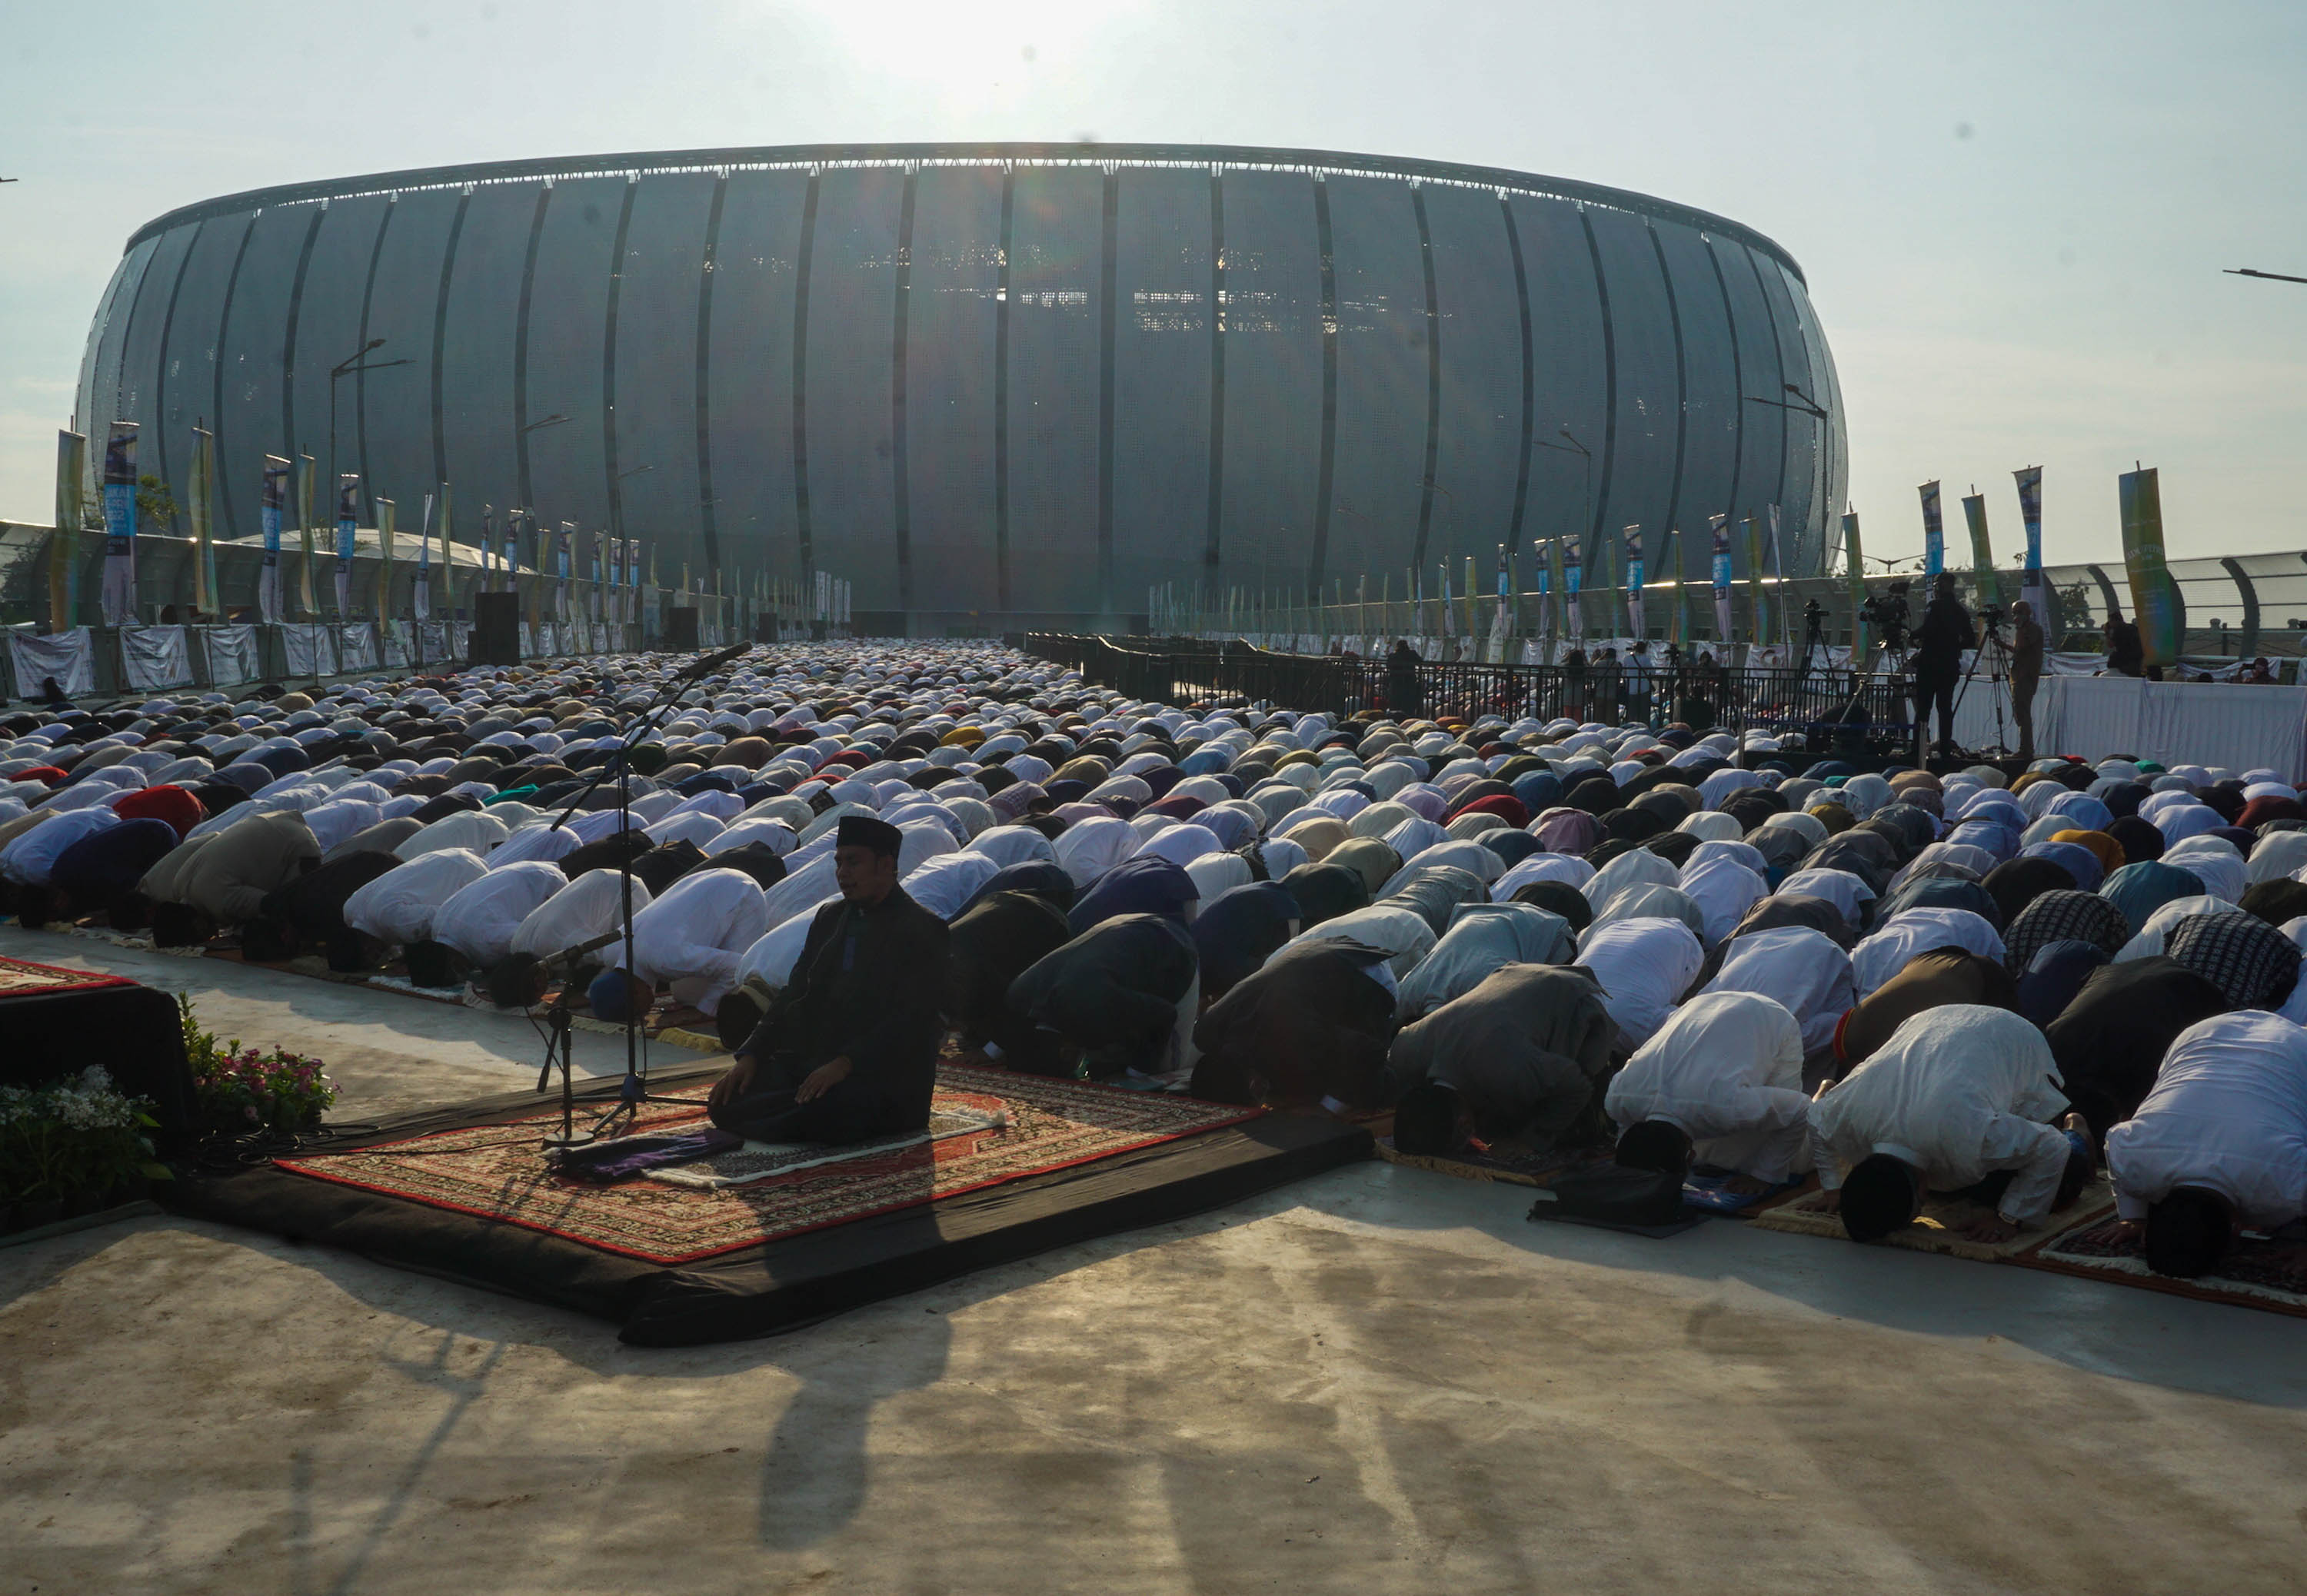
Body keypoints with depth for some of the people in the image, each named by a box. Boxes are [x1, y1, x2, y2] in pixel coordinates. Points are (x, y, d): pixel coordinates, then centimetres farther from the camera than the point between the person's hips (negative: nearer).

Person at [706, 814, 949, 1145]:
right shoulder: (829, 918, 15)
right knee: (726, 1101, -13)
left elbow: (911, 1020, -18)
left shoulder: (923, 930, -8)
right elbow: (795, 994, 14)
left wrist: (844, 1064, -28)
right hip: (811, 1062, 7)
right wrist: (751, 1055, -1)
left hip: (884, 1077, -7)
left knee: (823, 1111, -37)